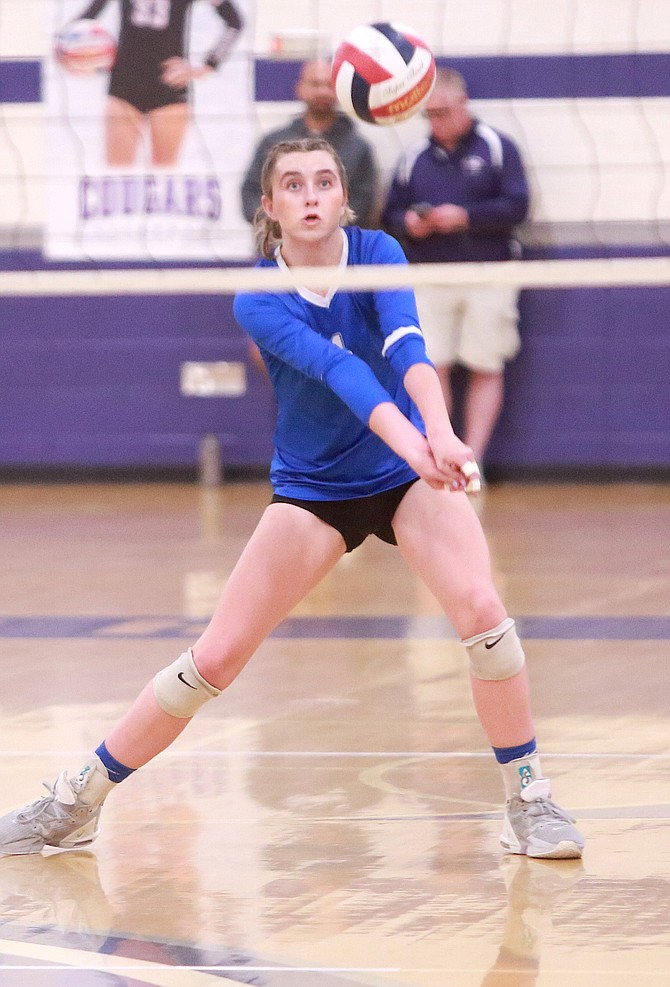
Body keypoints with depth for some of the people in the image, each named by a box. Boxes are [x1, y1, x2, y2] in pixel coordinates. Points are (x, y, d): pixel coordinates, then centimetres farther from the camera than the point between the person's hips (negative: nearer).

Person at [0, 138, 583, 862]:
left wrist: (440, 430, -51)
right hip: (313, 487, 0)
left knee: (480, 608, -24)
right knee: (216, 656, -5)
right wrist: (405, 438, -52)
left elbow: (405, 345, -32)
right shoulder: (256, 302, -17)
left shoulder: (376, 253, -13)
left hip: (410, 475, 0)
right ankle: (75, 803, 9)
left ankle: (528, 802, -8)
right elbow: (335, 368, -35)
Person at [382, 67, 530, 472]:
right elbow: (390, 214, 14)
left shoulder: (497, 147, 1)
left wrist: (466, 217, -18)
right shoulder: (414, 157, 11)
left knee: (486, 369, -1)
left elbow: (517, 206, -8)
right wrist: (408, 223, -9)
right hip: (430, 280, 3)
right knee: (431, 367, -4)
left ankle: (473, 458, 3)